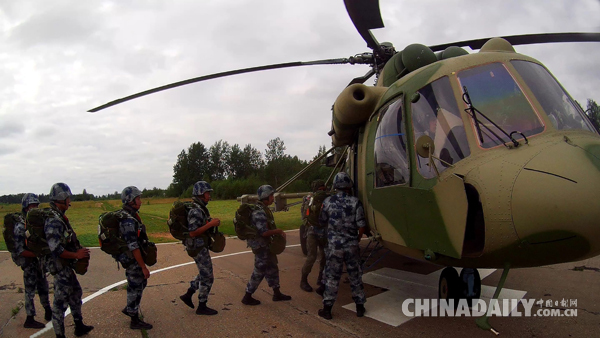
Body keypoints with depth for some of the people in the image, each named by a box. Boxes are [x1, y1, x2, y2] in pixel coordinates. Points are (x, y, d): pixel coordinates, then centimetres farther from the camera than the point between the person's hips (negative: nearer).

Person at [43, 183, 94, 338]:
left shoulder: (59, 217, 7)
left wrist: (79, 250, 8)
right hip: (60, 267, -11)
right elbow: (56, 250, -27)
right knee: (61, 302, 1)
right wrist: (76, 255, -18)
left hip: (66, 266, 11)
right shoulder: (54, 221, -23)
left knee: (76, 293, 22)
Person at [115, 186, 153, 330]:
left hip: (133, 258, 10)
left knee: (141, 283, 22)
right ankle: (135, 320, 18)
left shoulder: (130, 215, 7)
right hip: (132, 259, -10)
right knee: (136, 287, 3)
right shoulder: (128, 220, -25)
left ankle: (130, 308, 37)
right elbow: (133, 246, -26)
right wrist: (143, 267, -23)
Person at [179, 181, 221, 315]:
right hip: (198, 247, -10)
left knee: (204, 274, 23)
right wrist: (210, 224, -27)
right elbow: (192, 233, -27)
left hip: (201, 246, 10)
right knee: (207, 277, 1)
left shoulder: (201, 208, 9)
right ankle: (202, 307, 14)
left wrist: (212, 222, 6)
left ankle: (188, 295, 30)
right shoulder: (196, 211, -23)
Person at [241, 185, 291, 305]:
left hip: (265, 244, 10)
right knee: (259, 271, 1)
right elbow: (263, 232, -28)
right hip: (260, 245, -10)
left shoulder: (264, 209, 9)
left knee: (272, 268, 17)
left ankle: (277, 294, 29)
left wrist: (277, 232, 8)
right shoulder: (259, 212, -24)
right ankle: (247, 297, 14)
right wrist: (278, 231, -17)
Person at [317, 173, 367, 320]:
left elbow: (322, 221, 6)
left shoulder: (328, 202, -5)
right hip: (352, 245, 0)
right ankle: (360, 306, 24)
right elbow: (361, 226, -8)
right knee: (355, 276, 14)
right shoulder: (355, 202, -8)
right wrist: (357, 239, 10)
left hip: (334, 245, 0)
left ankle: (327, 309, 13)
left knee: (332, 276, 8)